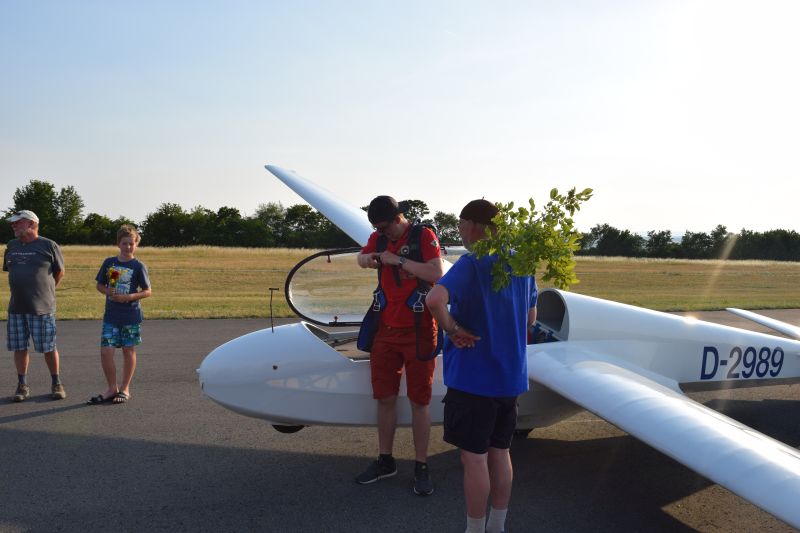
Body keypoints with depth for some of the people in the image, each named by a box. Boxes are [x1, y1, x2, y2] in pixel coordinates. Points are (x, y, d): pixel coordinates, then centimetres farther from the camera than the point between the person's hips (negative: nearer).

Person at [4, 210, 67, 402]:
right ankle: (22, 386, 17)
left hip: (42, 308, -5)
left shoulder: (48, 246, -4)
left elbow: (60, 272, 4)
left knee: (48, 348, 0)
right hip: (16, 307, 5)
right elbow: (9, 270, 22)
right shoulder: (11, 246, 11)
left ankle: (56, 384, 13)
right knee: (19, 347, 7)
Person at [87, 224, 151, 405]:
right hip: (111, 316, 3)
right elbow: (100, 285, 13)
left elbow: (147, 291, -2)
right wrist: (108, 291, -8)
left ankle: (125, 389, 19)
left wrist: (129, 297, -17)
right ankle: (112, 388, 14)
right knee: (105, 351, -2)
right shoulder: (109, 263, 5)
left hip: (131, 316, -2)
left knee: (129, 351, 6)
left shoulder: (138, 266, -4)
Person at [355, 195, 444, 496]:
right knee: (384, 398, 10)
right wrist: (368, 258, 2)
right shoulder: (378, 237, 7)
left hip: (418, 332, -5)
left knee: (419, 401, 2)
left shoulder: (423, 235, -9)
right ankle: (385, 461, 24)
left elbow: (437, 274, -22)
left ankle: (421, 468, 13)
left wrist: (398, 260, -22)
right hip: (386, 330, 5)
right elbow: (361, 259, 26)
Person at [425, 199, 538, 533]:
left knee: (474, 457, 5)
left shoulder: (472, 263, -17)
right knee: (499, 453, 17)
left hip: (473, 377, -7)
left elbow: (435, 298, -34)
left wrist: (451, 328, -19)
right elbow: (530, 317, 17)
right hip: (511, 377, 7)